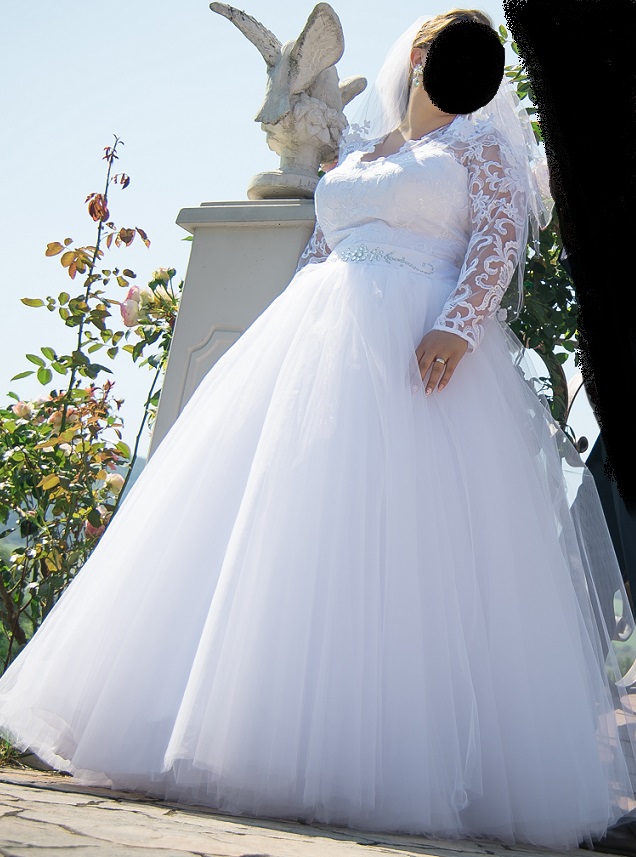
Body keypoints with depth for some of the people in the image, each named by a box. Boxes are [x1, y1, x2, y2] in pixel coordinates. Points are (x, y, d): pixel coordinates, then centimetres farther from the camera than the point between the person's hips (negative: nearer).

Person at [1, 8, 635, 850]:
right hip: (321, 343, 5)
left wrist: (457, 327, -18)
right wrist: (287, 343, 10)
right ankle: (247, 730, 6)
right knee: (277, 526, -3)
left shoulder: (479, 143, 16)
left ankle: (400, 756, 0)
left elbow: (501, 241, 0)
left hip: (420, 353, -4)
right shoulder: (354, 156, 27)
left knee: (410, 536, -11)